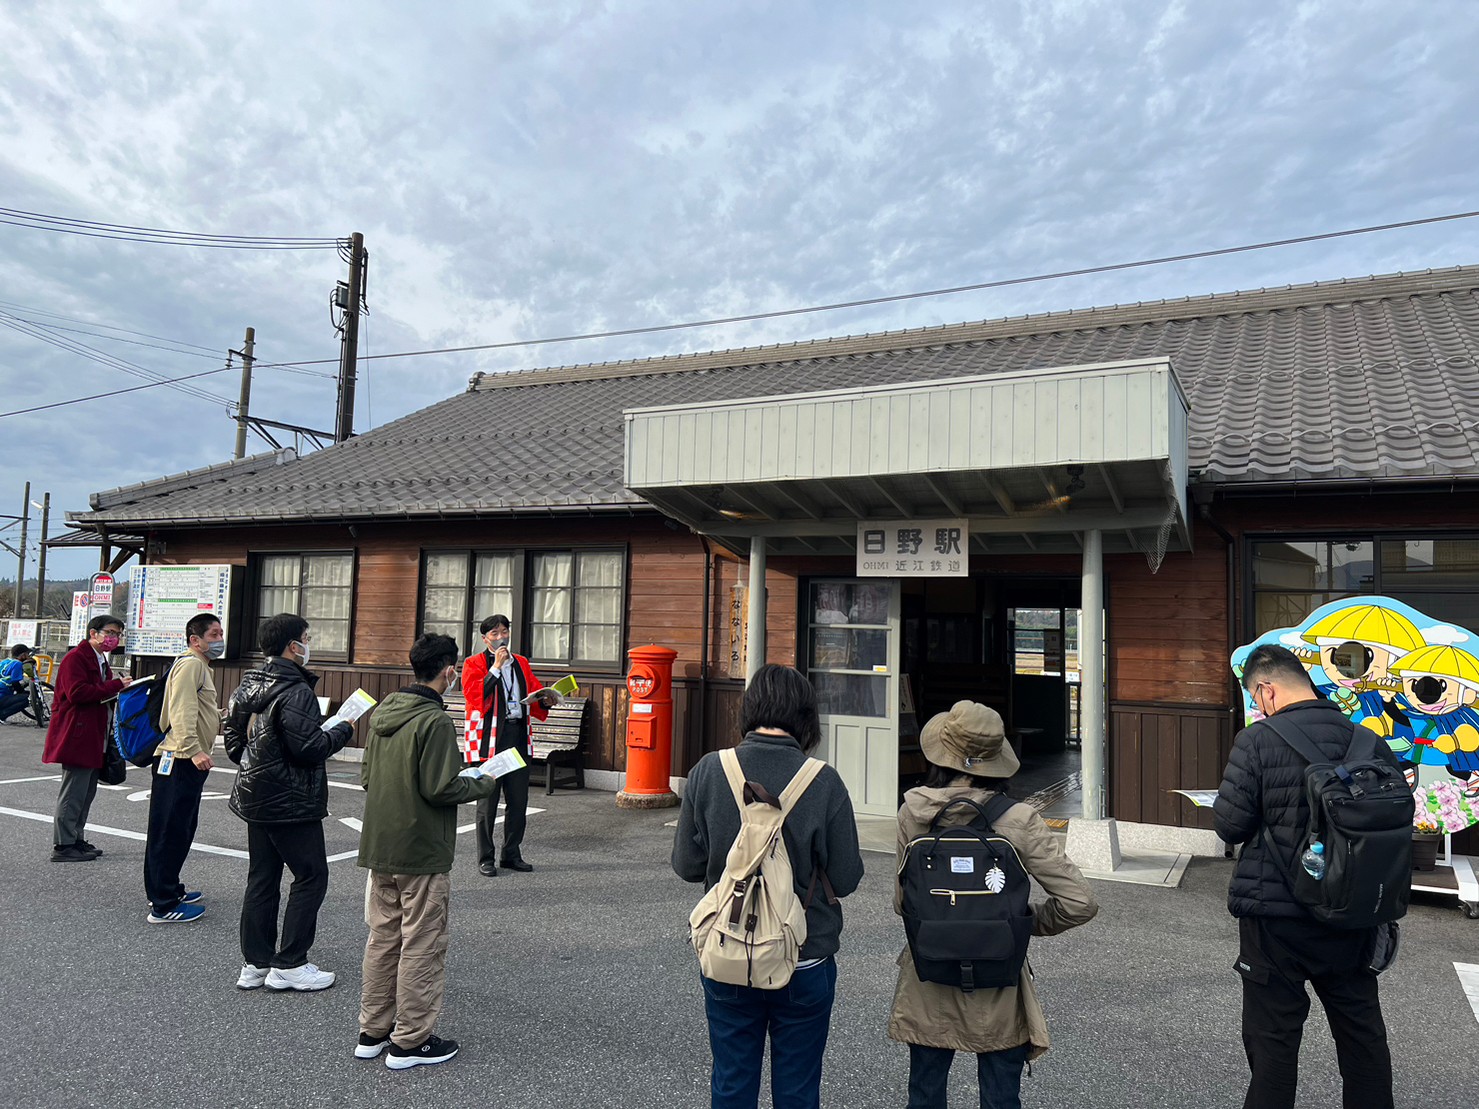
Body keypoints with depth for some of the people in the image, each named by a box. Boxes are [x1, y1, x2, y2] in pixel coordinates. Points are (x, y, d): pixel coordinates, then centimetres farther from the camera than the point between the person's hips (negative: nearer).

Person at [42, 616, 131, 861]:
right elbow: (77, 693, -23)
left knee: (87, 791, 14)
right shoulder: (75, 658, -11)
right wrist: (117, 685, -21)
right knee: (73, 792, -6)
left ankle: (75, 840, 23)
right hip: (77, 735, -10)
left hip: (92, 735, 10)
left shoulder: (100, 660, 21)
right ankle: (63, 846, 0)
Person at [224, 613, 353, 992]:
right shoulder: (295, 691, -21)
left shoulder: (249, 684, 8)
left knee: (262, 878, 15)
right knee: (311, 876, 2)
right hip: (291, 802, -9)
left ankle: (255, 963, 22)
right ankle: (289, 965, 5)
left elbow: (232, 734, 16)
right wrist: (343, 729, -8)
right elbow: (309, 748, -23)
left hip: (255, 799, 9)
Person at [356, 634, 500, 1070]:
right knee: (422, 945, 4)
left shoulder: (383, 712, 6)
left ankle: (372, 1032, 28)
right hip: (422, 853, -8)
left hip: (380, 848, 8)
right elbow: (440, 788, -21)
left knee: (383, 937, 17)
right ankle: (410, 1040, 13)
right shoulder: (435, 720, -19)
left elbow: (365, 776, 11)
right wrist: (483, 784, -5)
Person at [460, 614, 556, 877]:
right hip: (489, 739, -5)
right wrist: (496, 667, -15)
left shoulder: (521, 663, 17)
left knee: (518, 801, 9)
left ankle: (511, 854, 22)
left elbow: (534, 693, 20)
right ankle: (486, 859, 12)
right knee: (488, 802, 2)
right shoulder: (474, 663, 1)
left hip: (518, 736, 5)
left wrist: (546, 700, -2)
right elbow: (475, 695, -14)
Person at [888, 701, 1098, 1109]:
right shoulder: (1017, 821, -18)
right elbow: (1080, 903, -16)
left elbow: (901, 902, -3)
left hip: (928, 989, 2)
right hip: (996, 993, -1)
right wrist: (1029, 921, 1)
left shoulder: (912, 813, -13)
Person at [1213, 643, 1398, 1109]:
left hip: (1276, 916, -4)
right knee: (1362, 1033, 20)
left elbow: (1229, 826, -14)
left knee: (1273, 1037, 8)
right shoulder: (1373, 744, -4)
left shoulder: (1258, 741, -17)